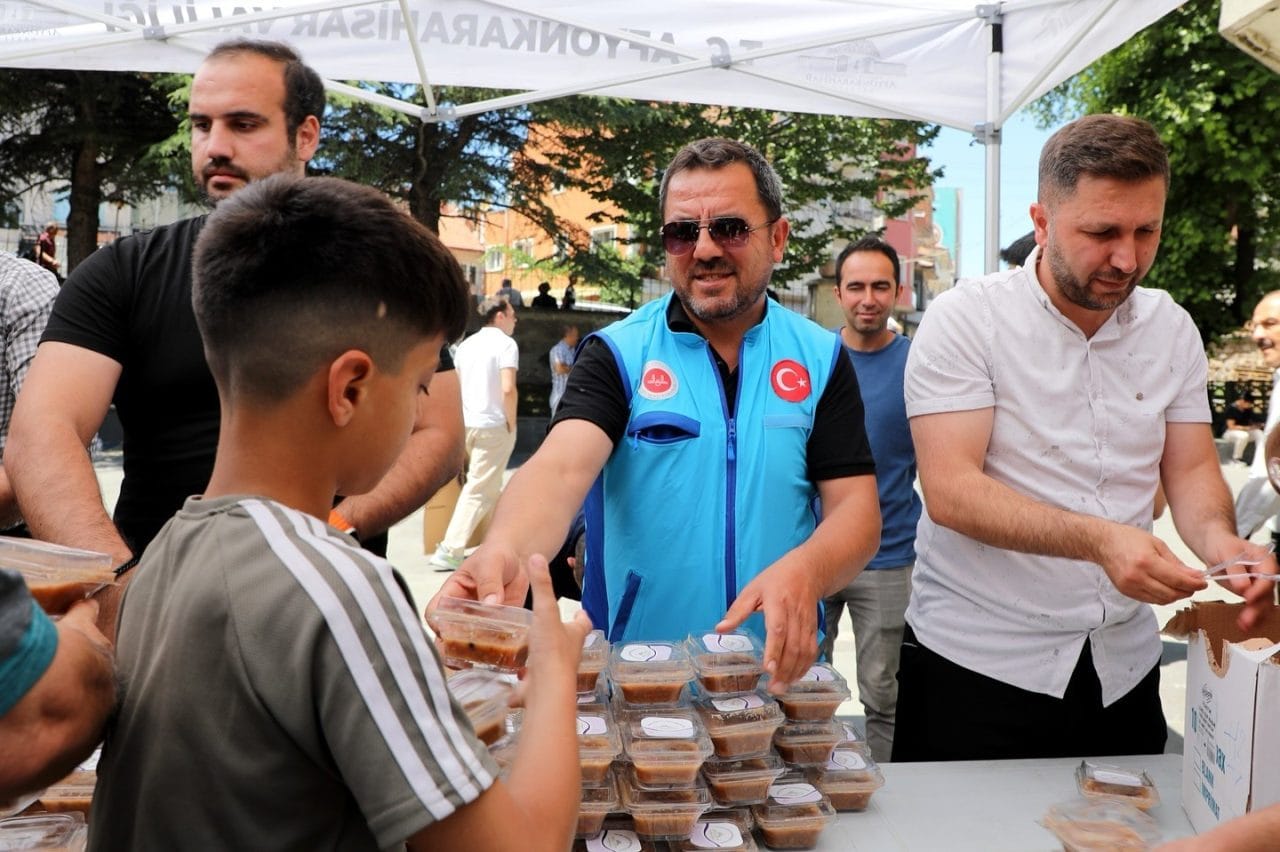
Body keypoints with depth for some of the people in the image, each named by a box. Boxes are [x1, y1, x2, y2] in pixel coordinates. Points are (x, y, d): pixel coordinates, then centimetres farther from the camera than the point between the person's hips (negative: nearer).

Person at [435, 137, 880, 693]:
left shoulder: (821, 359, 0)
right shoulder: (617, 355, -5)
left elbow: (857, 510, -5)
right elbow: (560, 468, -21)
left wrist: (804, 571, -28)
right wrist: (505, 552, -43)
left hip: (780, 676, 2)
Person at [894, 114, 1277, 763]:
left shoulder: (1172, 328, 5)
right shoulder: (964, 319, -11)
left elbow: (1191, 472, 7)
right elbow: (950, 492, -19)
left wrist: (1220, 540, -15)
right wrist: (1098, 539, -31)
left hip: (1125, 665, 5)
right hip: (975, 662, -4)